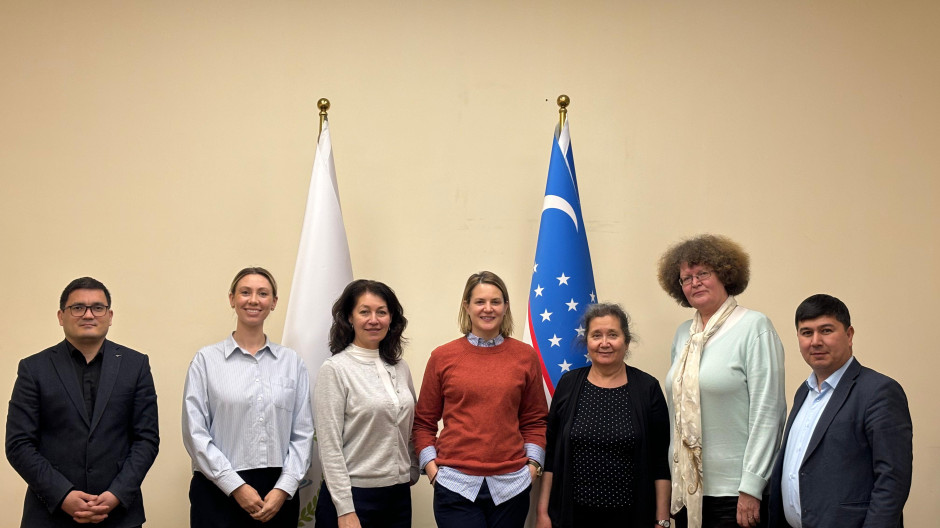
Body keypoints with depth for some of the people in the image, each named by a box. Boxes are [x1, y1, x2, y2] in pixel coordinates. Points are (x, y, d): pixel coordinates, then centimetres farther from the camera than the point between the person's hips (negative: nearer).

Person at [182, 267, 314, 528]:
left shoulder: (292, 362, 6)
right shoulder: (207, 359, 0)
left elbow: (302, 433, 3)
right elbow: (195, 432, -5)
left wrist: (284, 489, -7)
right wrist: (237, 487, -10)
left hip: (279, 494, 2)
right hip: (219, 492, -2)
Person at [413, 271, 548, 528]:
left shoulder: (525, 356, 5)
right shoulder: (443, 357, 3)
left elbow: (534, 419, 12)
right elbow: (424, 422, 8)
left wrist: (533, 463, 1)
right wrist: (430, 465, -3)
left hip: (510, 485, 1)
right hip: (456, 485, -1)